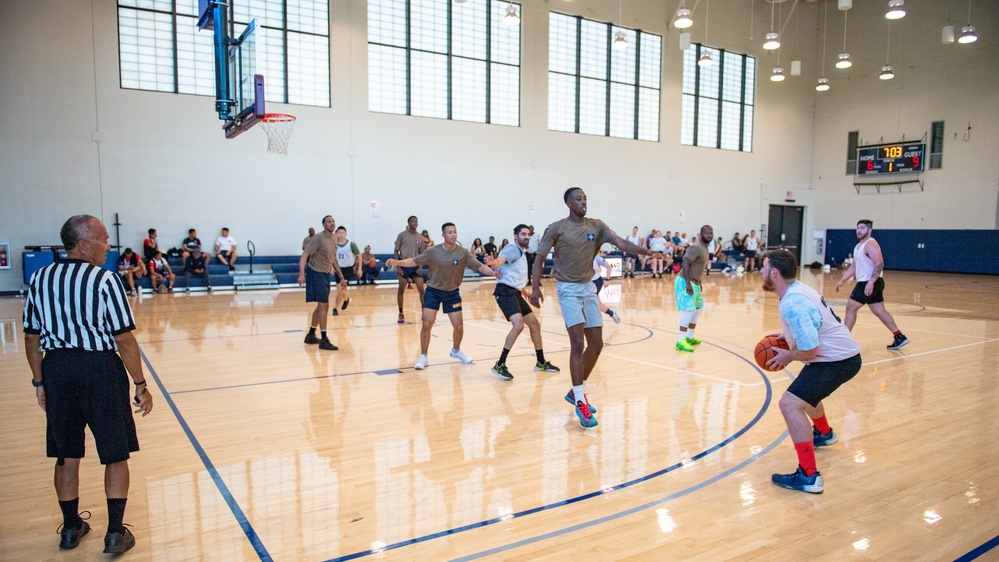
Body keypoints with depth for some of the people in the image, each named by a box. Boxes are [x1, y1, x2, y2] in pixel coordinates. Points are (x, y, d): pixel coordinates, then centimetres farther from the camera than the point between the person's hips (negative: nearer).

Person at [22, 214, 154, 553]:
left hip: (57, 369, 6)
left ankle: (71, 528, 33)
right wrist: (141, 385, -6)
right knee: (115, 456, 8)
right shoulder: (105, 280, -13)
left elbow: (32, 338, 9)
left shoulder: (39, 279, 4)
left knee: (67, 456, 18)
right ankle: (115, 533, 14)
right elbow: (124, 340, -14)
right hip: (100, 369, -5)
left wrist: (39, 382, 19)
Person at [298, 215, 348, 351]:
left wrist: (341, 277, 18)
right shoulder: (318, 238, -16)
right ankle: (324, 340, -6)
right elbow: (304, 255, -20)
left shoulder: (334, 238, 8)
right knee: (323, 306, -11)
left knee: (322, 306, 16)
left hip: (325, 274, 9)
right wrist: (302, 274, -31)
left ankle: (311, 335, 30)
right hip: (316, 273, -9)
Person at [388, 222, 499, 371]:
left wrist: (493, 272, -35)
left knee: (459, 326, 3)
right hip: (433, 291, -1)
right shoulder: (433, 251, -12)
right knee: (427, 324, -10)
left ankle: (456, 351, 34)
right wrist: (398, 262, -20)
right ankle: (423, 357, 6)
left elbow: (480, 266, -18)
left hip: (452, 293, 1)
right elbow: (415, 261, -6)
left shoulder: (463, 253, -12)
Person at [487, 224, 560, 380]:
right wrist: (494, 263, -53)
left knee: (535, 324, 14)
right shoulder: (512, 248, -9)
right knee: (518, 324, -26)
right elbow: (500, 261, -31)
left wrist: (525, 290, 39)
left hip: (515, 293, 10)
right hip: (505, 291, -10)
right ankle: (500, 365, -19)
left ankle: (541, 363, 30)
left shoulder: (522, 253, 21)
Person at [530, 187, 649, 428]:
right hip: (568, 289, -5)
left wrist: (645, 251, -25)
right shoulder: (556, 228, -7)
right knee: (578, 343, -14)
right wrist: (535, 287, -10)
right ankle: (580, 402, -6)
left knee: (596, 344, 6)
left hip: (589, 288, 6)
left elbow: (620, 243, -9)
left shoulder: (596, 226, 3)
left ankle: (576, 391, 23)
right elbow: (539, 257, -3)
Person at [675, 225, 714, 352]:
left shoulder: (704, 247, 14)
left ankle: (690, 337, 30)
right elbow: (685, 263, -28)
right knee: (689, 310, -16)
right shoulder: (696, 247, -17)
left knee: (697, 309, 19)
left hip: (694, 283, 11)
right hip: (685, 282, -11)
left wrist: (698, 283, 23)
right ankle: (680, 342, -15)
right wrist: (688, 283, -32)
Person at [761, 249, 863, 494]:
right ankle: (824, 433, 60)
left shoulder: (792, 304, -27)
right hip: (844, 354, 11)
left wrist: (788, 356, -10)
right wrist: (787, 337, 10)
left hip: (837, 360, -11)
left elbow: (810, 350, -29)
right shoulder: (799, 289, 5)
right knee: (804, 391, 33)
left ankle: (808, 476, -17)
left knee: (790, 404, -19)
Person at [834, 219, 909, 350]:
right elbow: (853, 267, 22)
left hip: (870, 283, -10)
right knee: (879, 311, 12)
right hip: (865, 283, 10)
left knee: (851, 307, -7)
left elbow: (879, 264, -23)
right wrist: (842, 280, 14)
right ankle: (899, 337, 18)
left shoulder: (870, 244, -13)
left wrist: (871, 282, -31)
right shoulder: (858, 246, 17)